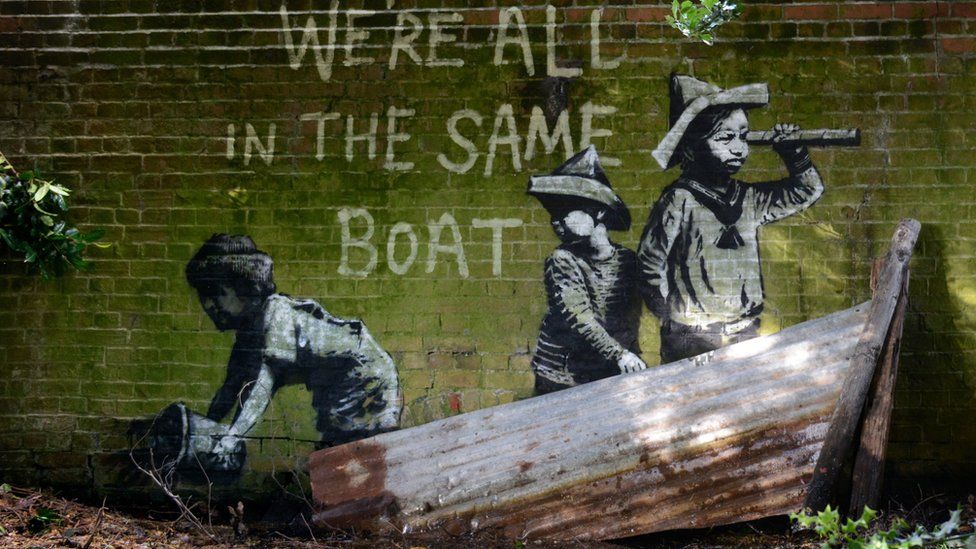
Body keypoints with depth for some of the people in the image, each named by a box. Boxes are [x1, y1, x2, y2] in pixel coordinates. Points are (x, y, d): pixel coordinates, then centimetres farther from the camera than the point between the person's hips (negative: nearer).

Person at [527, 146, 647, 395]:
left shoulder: (627, 259, 4)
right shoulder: (562, 261, -8)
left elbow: (632, 318, 12)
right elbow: (579, 318, -18)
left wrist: (631, 357, 0)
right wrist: (619, 355, -27)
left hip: (612, 375, 3)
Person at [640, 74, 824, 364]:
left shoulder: (747, 198, 9)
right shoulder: (680, 200, -10)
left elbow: (808, 190, 21)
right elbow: (650, 261, -9)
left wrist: (793, 152, 7)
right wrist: (673, 317, -6)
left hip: (746, 336, 6)